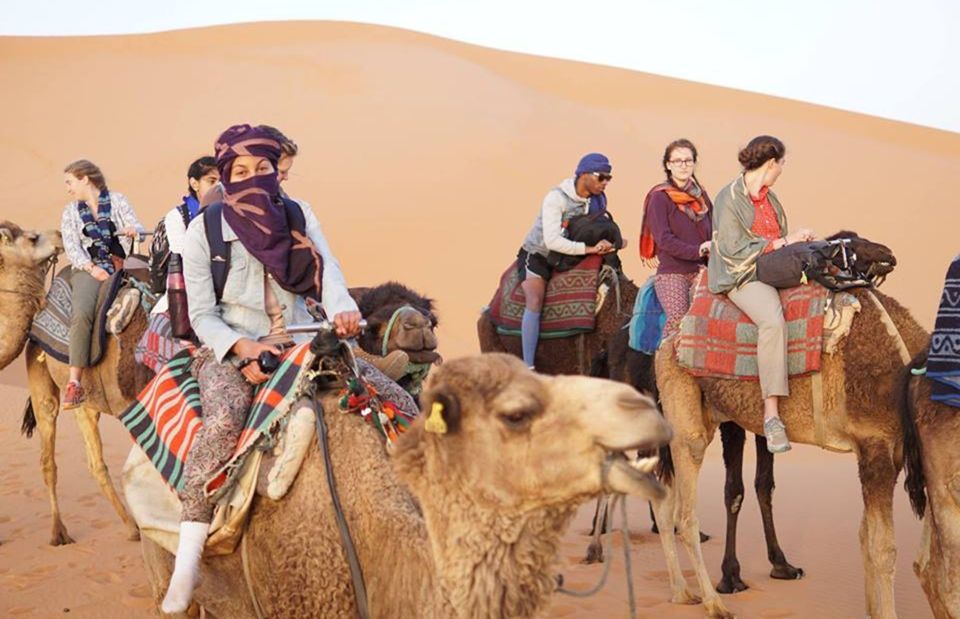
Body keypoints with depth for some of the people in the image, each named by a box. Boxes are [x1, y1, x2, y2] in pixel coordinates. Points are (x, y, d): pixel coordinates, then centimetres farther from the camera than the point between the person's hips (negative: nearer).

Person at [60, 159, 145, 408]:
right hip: (88, 269, 0)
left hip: (122, 264, 0)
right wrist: (91, 268, -11)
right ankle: (74, 382, -33)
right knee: (81, 313, -30)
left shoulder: (117, 200, 16)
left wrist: (133, 230, -19)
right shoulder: (70, 212, 19)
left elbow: (137, 227, 6)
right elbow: (71, 248, 7)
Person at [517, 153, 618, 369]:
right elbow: (552, 240, -31)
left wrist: (612, 242, -15)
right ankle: (528, 368, -30)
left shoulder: (598, 200, -4)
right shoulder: (556, 198, -24)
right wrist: (588, 249, -34)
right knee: (535, 301, -27)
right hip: (537, 255, -7)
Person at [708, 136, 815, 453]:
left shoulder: (769, 198, 19)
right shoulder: (729, 198, -5)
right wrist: (782, 242, -10)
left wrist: (800, 240, 5)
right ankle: (771, 413, -37)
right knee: (773, 318, -35)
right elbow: (735, 247, -12)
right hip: (742, 276, -8)